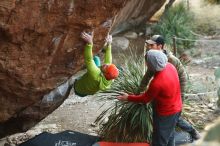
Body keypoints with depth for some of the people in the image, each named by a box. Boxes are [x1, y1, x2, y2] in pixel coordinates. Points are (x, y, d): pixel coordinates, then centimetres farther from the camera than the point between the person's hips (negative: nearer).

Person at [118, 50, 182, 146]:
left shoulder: (156, 83, -34)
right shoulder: (170, 66, -12)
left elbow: (145, 99, -15)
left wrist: (128, 98, -3)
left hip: (165, 114, -8)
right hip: (176, 108, 8)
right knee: (169, 138, 25)